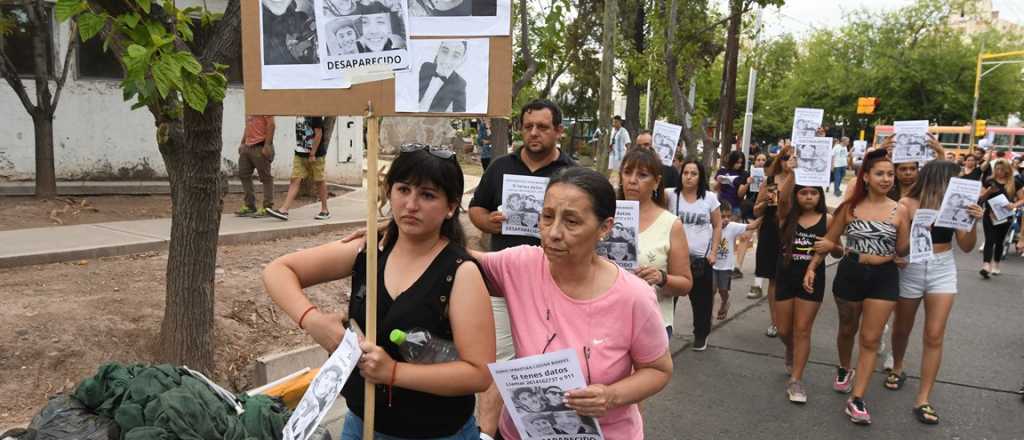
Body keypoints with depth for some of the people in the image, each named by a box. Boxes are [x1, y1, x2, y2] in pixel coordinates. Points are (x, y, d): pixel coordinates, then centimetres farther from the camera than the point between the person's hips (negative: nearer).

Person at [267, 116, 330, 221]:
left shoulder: (315, 115, -13)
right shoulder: (299, 114, 9)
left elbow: (319, 134, -15)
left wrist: (313, 154, -17)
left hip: (316, 155, -7)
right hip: (300, 154, 7)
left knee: (319, 181, 5)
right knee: (295, 180, -1)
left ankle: (325, 210, 18)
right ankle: (284, 210, -7)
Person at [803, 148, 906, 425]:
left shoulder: (899, 211, -3)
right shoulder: (850, 208, -2)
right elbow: (830, 241, 4)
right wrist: (812, 267, -4)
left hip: (884, 278, -1)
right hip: (850, 273, 1)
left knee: (871, 339, -1)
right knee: (847, 329, 18)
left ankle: (856, 400, 3)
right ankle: (844, 369, 47)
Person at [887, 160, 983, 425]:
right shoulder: (907, 205, -13)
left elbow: (967, 247, -4)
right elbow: (900, 249, -14)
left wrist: (973, 223, -20)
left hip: (943, 271, 2)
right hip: (911, 270, -1)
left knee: (934, 336, -3)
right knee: (902, 329, 17)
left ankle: (923, 399, 4)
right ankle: (897, 370, 45)